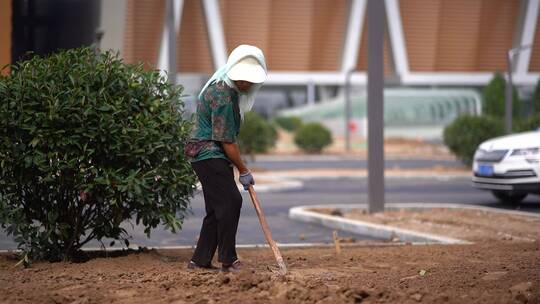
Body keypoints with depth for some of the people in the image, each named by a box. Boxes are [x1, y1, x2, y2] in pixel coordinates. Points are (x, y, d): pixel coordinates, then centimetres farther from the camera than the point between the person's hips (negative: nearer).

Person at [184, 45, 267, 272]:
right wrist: (243, 171, -12)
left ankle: (200, 260, 11)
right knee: (230, 202, -14)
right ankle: (228, 260, -11)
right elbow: (226, 141, -20)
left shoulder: (228, 89, 11)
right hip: (209, 156, -10)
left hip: (213, 157, 10)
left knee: (217, 208, 9)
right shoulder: (222, 96, -21)